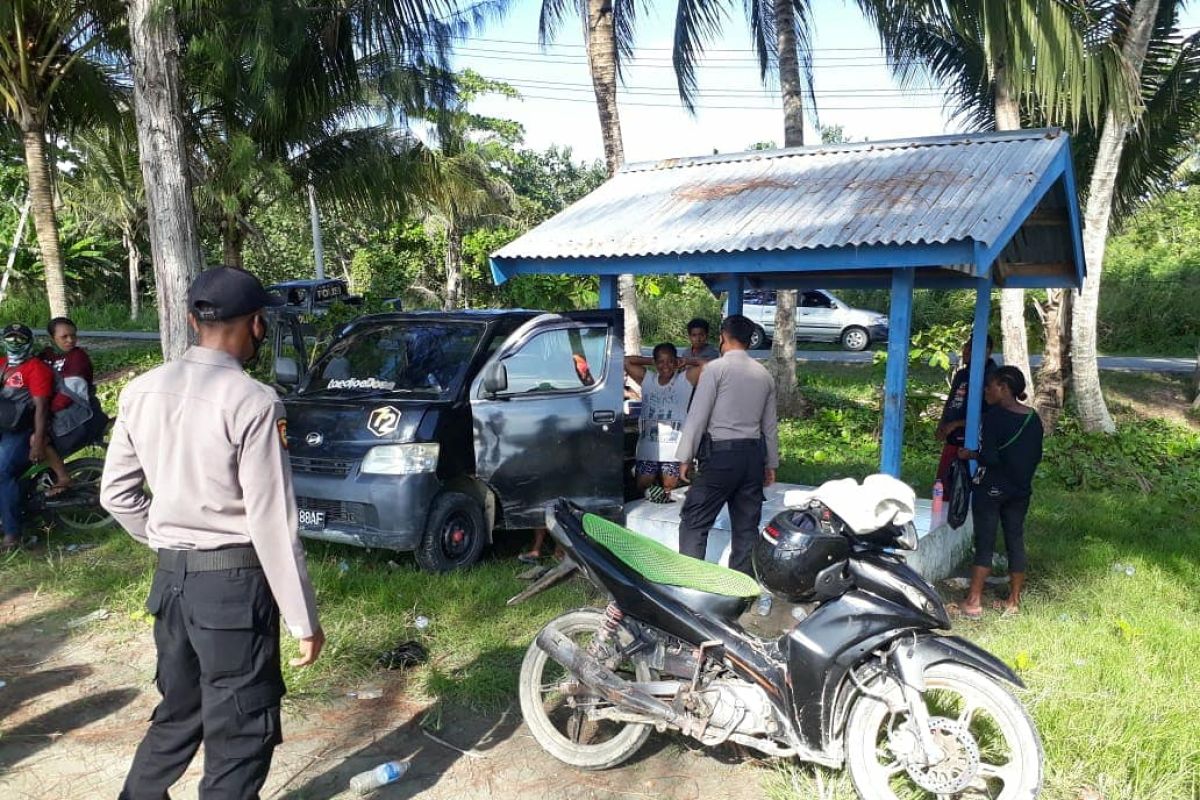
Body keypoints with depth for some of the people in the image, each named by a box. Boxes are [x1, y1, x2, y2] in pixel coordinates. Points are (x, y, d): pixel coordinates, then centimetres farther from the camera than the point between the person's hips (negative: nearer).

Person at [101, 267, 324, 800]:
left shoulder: (141, 391, 2)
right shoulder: (252, 402, -18)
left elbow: (116, 493, 10)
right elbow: (271, 523, -18)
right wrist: (304, 619, -11)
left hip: (170, 577, 7)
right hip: (233, 582, -7)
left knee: (179, 713, 26)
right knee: (239, 735, 7)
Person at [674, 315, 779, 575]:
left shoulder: (716, 368, -5)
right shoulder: (764, 374, 13)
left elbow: (698, 415, -8)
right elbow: (770, 424, 16)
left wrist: (686, 456, -4)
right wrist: (771, 463, 23)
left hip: (722, 453, -6)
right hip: (754, 454, 6)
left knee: (694, 521, -1)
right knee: (747, 525, 12)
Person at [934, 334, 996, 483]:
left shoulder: (990, 377, -13)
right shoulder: (961, 374, 12)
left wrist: (955, 424, -15)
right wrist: (941, 426, 4)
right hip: (952, 440, 8)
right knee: (941, 481, 12)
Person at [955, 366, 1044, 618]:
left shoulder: (994, 416, -17)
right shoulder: (1033, 418, 4)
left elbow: (989, 457, -22)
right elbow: (1037, 457, 10)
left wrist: (970, 454, -4)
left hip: (991, 489, -6)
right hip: (1021, 490, 6)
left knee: (984, 543, 0)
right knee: (1015, 541, 11)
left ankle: (973, 602, 4)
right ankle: (1013, 602, 19)